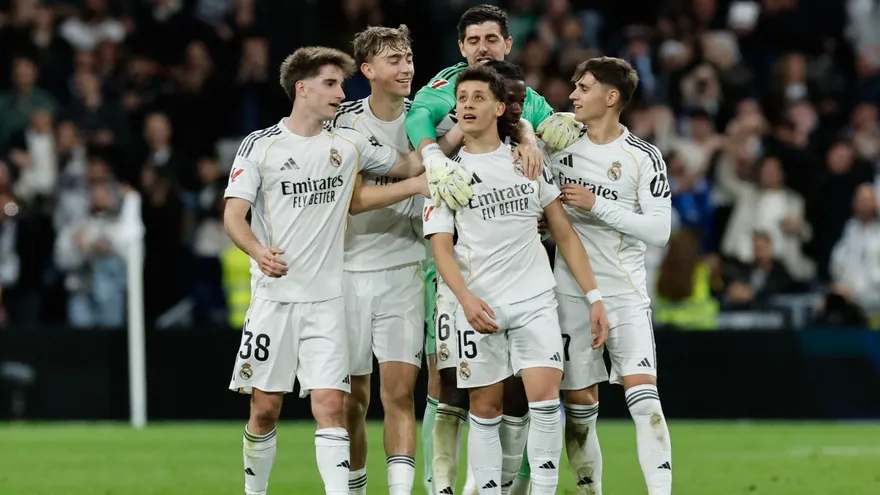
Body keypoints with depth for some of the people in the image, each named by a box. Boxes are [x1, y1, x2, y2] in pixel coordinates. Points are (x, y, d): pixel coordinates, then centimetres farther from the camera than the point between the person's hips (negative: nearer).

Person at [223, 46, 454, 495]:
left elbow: (411, 166, 19)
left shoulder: (349, 144, 9)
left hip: (326, 299, 2)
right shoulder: (260, 145, 1)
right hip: (273, 296, -1)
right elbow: (233, 215, -4)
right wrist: (259, 251, -24)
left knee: (330, 404, -10)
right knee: (264, 409, 2)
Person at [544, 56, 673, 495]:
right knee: (579, 405, 4)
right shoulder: (561, 145, 6)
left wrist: (596, 204, -15)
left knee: (643, 394, -16)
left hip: (625, 291, -3)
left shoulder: (643, 158, -4)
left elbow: (659, 231, -10)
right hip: (571, 291, 3)